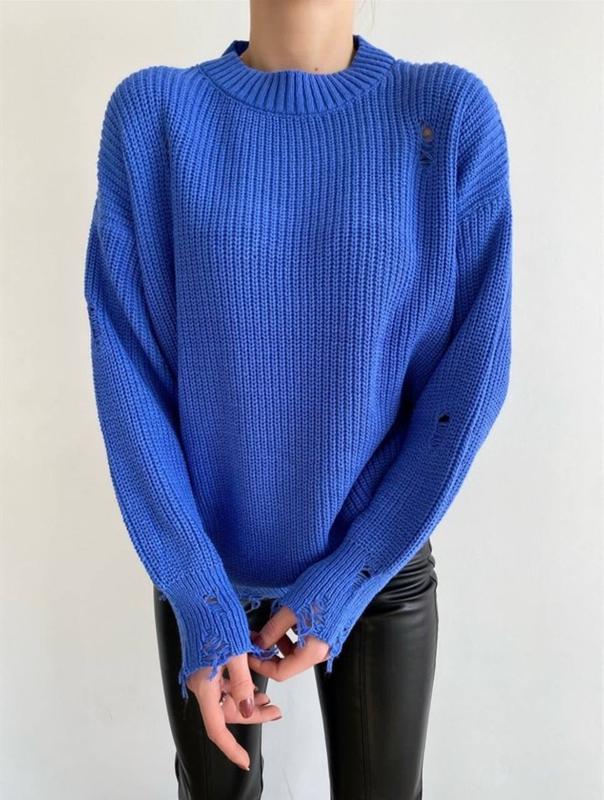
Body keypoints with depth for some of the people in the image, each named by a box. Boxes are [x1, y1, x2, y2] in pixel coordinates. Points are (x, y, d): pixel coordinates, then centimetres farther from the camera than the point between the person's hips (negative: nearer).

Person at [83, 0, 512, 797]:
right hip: (205, 568, 1)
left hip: (383, 569, 0)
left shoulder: (454, 113, -11)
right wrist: (199, 600, -14)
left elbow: (472, 376, -11)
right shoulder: (152, 112, -10)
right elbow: (124, 366, -12)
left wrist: (347, 582, -11)